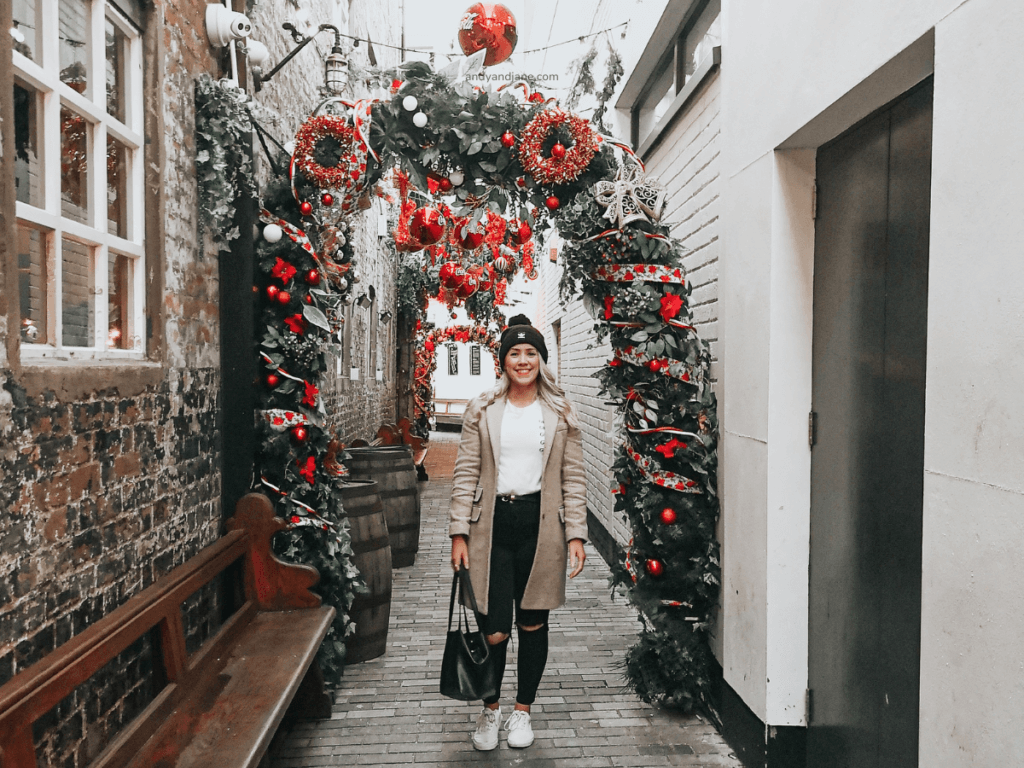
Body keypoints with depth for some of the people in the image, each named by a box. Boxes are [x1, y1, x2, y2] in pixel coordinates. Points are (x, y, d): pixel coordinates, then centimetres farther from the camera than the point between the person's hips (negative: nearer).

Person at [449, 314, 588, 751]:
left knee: (533, 624, 12)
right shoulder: (482, 411, 4)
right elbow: (466, 474, 3)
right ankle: (490, 709, 29)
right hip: (492, 524, 0)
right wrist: (459, 533, -2)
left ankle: (522, 710, 34)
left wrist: (576, 534, -1)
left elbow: (574, 479, 5)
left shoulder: (560, 413, 5)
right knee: (493, 631, 0)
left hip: (540, 526, 1)